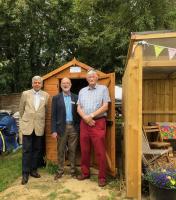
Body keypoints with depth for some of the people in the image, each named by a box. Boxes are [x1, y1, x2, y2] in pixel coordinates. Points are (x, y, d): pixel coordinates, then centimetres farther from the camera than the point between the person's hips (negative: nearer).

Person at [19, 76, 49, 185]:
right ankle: (25, 173, 11)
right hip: (27, 125, -1)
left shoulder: (46, 95, 3)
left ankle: (33, 170, 25)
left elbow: (46, 109, 9)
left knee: (37, 149, 10)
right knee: (26, 150, 1)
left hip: (39, 126, 2)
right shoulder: (25, 94, 1)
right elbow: (21, 109, 9)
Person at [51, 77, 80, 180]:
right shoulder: (56, 98, 3)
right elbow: (53, 115, 0)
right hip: (61, 127, -1)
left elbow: (78, 113, 6)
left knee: (73, 150, 8)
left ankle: (73, 170, 21)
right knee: (61, 150, 7)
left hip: (74, 127, 1)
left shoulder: (76, 97, 6)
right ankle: (60, 170, 20)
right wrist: (54, 130, -6)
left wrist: (79, 127, -1)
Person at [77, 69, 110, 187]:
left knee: (100, 151, -3)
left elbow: (105, 106, -6)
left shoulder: (103, 89, 3)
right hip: (84, 123, 5)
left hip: (98, 122, -4)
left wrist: (91, 115, -12)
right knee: (84, 150, 10)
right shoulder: (82, 91, 16)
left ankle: (102, 177, 8)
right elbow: (79, 108, 9)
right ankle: (85, 173, 25)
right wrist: (85, 118, -9)